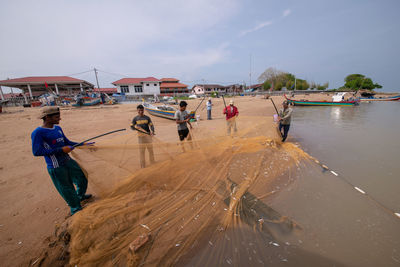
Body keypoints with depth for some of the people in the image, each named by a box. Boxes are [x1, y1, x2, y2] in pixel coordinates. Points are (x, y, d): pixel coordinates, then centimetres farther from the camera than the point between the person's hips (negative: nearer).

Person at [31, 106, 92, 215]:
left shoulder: (58, 128, 6)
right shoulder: (38, 132, -16)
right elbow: (36, 152, -20)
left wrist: (83, 144, 10)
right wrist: (61, 150, -22)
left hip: (68, 161, 7)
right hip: (56, 168, -7)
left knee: (82, 178, 19)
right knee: (67, 189, 7)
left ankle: (80, 196, 45)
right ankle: (75, 209, 26)